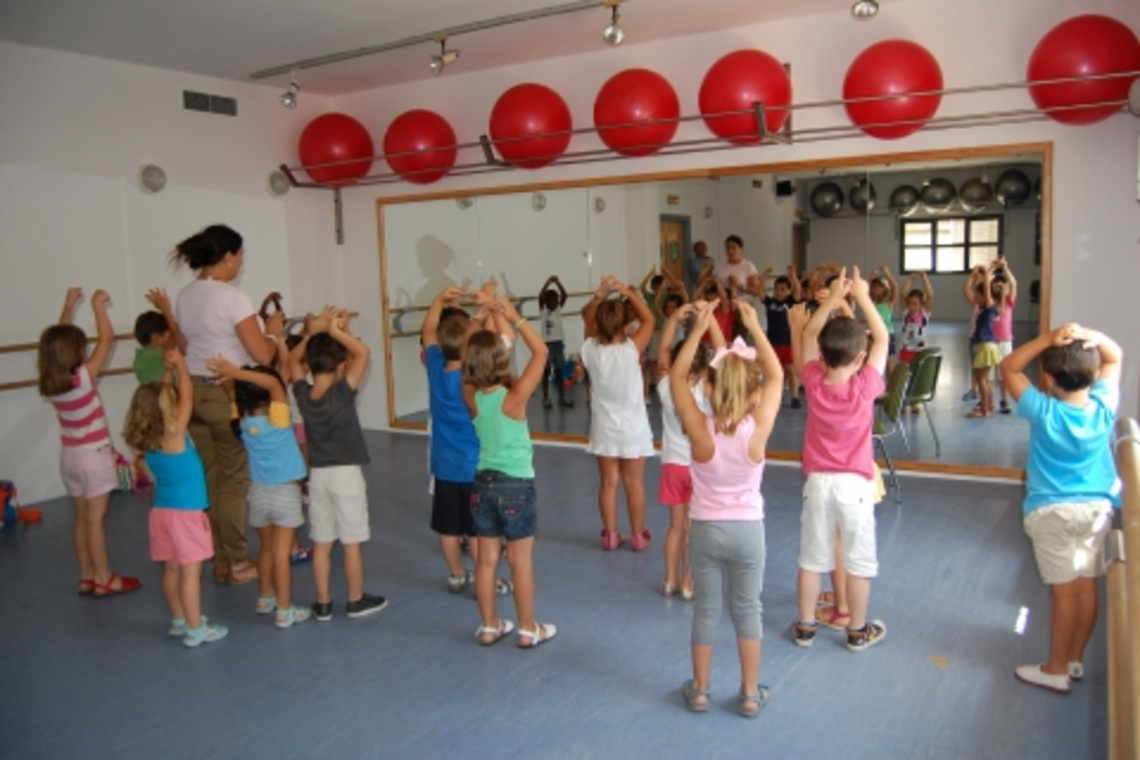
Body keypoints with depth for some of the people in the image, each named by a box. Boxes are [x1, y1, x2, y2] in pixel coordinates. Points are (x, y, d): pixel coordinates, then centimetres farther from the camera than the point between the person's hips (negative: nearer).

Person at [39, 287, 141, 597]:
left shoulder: (49, 383, -2)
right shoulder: (83, 378, -20)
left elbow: (60, 339, 11)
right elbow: (107, 338, -16)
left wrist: (69, 305, 15)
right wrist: (98, 305, -6)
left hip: (70, 456, 7)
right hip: (93, 455, -7)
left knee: (82, 518, 14)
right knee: (96, 519, -1)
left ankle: (87, 577, 21)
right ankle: (103, 579, 7)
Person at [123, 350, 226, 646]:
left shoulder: (146, 440, 1)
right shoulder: (174, 434, -19)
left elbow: (158, 394, 13)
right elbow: (187, 393, -12)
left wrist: (169, 369, 10)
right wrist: (179, 362, -1)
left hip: (162, 510, 8)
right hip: (186, 511, -8)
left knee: (173, 569, 17)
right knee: (191, 572, 0)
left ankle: (180, 620, 29)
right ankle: (195, 629, 7)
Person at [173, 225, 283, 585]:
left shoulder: (184, 296, 9)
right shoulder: (233, 297, -15)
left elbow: (183, 348, 16)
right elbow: (263, 355, -18)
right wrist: (272, 330, 0)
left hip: (193, 391, 8)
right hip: (227, 395, -7)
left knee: (210, 478, 13)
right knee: (235, 480, 4)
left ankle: (220, 560, 22)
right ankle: (237, 563, 14)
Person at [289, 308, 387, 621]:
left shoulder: (303, 393, -3)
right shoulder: (342, 392, -17)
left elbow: (292, 360, 14)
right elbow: (363, 352, -20)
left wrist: (313, 331, 4)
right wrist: (337, 331, -15)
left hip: (317, 475, 5)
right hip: (346, 473, -4)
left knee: (321, 544, 10)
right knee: (351, 543, 7)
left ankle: (323, 603, 18)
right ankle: (356, 600, 18)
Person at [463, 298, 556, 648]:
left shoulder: (471, 397, -8)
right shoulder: (514, 397, -20)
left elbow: (467, 355, 6)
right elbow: (541, 351, -16)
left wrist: (479, 318, -1)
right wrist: (515, 318, -16)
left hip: (483, 483, 5)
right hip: (516, 485, -5)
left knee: (487, 559, 13)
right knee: (521, 562, 6)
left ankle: (489, 626, 25)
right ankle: (528, 629, 19)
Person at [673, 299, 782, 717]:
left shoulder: (699, 429, -19)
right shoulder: (758, 429, -18)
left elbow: (678, 376, -9)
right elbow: (776, 376, -6)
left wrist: (699, 328, -11)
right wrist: (755, 327, -6)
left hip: (705, 528, 0)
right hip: (747, 528, 0)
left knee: (706, 609, 14)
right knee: (748, 609, 15)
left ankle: (699, 690, 26)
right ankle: (750, 693, 25)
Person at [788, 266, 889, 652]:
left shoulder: (813, 384, -10)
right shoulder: (865, 387, -16)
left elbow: (809, 335, 3)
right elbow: (882, 338, -4)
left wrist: (832, 298, 0)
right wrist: (861, 296, -1)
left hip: (818, 481, 2)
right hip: (855, 483, -2)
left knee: (811, 558, 13)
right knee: (859, 560, 12)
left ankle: (805, 627, 23)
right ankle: (858, 630, 24)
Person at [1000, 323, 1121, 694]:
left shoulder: (1043, 412, -19)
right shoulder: (1104, 406, -8)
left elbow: (1008, 367, -10)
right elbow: (1114, 357, 7)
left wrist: (1047, 339, -22)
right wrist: (1093, 337, -14)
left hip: (1052, 511, -5)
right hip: (1098, 507, 5)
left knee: (1064, 592, 2)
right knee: (1086, 587, 13)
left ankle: (1056, 669, 14)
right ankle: (1075, 660, 28)